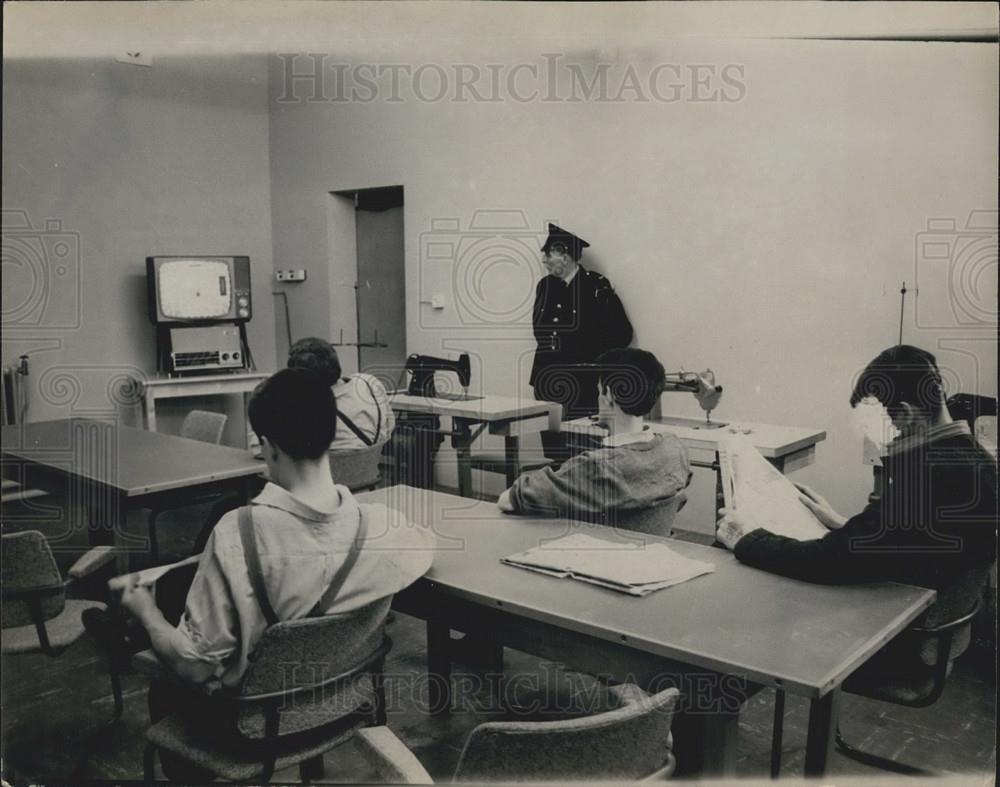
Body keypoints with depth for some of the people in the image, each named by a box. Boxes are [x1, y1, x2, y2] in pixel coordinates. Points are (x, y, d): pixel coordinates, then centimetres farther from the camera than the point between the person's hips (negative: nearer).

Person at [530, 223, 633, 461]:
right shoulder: (545, 285, 10)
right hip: (548, 384, 5)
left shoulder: (597, 286, -6)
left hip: (584, 388, -5)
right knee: (552, 455, 7)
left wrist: (592, 358, -3)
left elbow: (622, 333, -3)